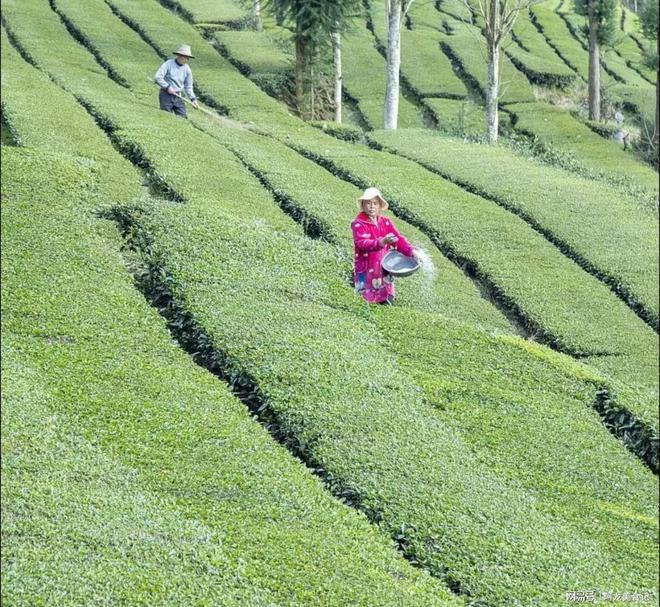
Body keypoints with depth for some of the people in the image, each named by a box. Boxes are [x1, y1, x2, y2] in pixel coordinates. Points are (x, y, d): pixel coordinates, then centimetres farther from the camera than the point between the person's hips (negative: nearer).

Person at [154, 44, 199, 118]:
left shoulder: (187, 69, 7)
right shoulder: (169, 64, -8)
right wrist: (167, 87, -19)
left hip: (177, 97, 5)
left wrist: (193, 98, 1)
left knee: (183, 117, -3)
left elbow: (188, 87, 14)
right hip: (166, 95, -5)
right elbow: (157, 77, -14)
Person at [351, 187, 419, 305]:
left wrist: (411, 251, -19)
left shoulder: (385, 222, 8)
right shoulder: (358, 224, -9)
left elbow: (398, 239, 0)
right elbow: (362, 243, -26)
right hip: (367, 273, -5)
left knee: (388, 303, 9)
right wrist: (382, 242, -43)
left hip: (385, 272, 5)